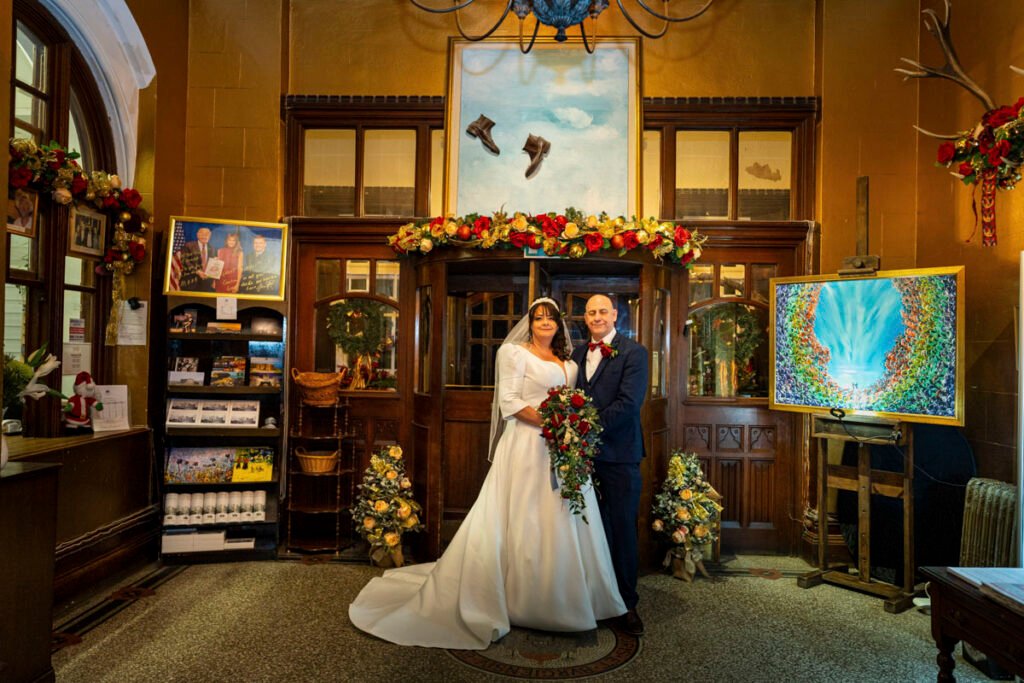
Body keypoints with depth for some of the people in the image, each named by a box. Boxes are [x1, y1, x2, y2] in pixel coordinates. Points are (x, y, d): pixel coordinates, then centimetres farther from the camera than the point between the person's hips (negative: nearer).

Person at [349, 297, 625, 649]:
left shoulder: (568, 365, 17)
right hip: (527, 446, -6)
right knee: (524, 522, -2)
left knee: (564, 523, 9)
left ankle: (561, 597, 24)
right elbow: (509, 401, -10)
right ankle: (522, 598, 12)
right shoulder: (515, 352, -1)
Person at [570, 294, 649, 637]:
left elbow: (628, 403, -14)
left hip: (618, 454, -4)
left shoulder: (633, 352, -4)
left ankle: (626, 604, 18)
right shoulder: (577, 353, 13)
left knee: (622, 529, 5)